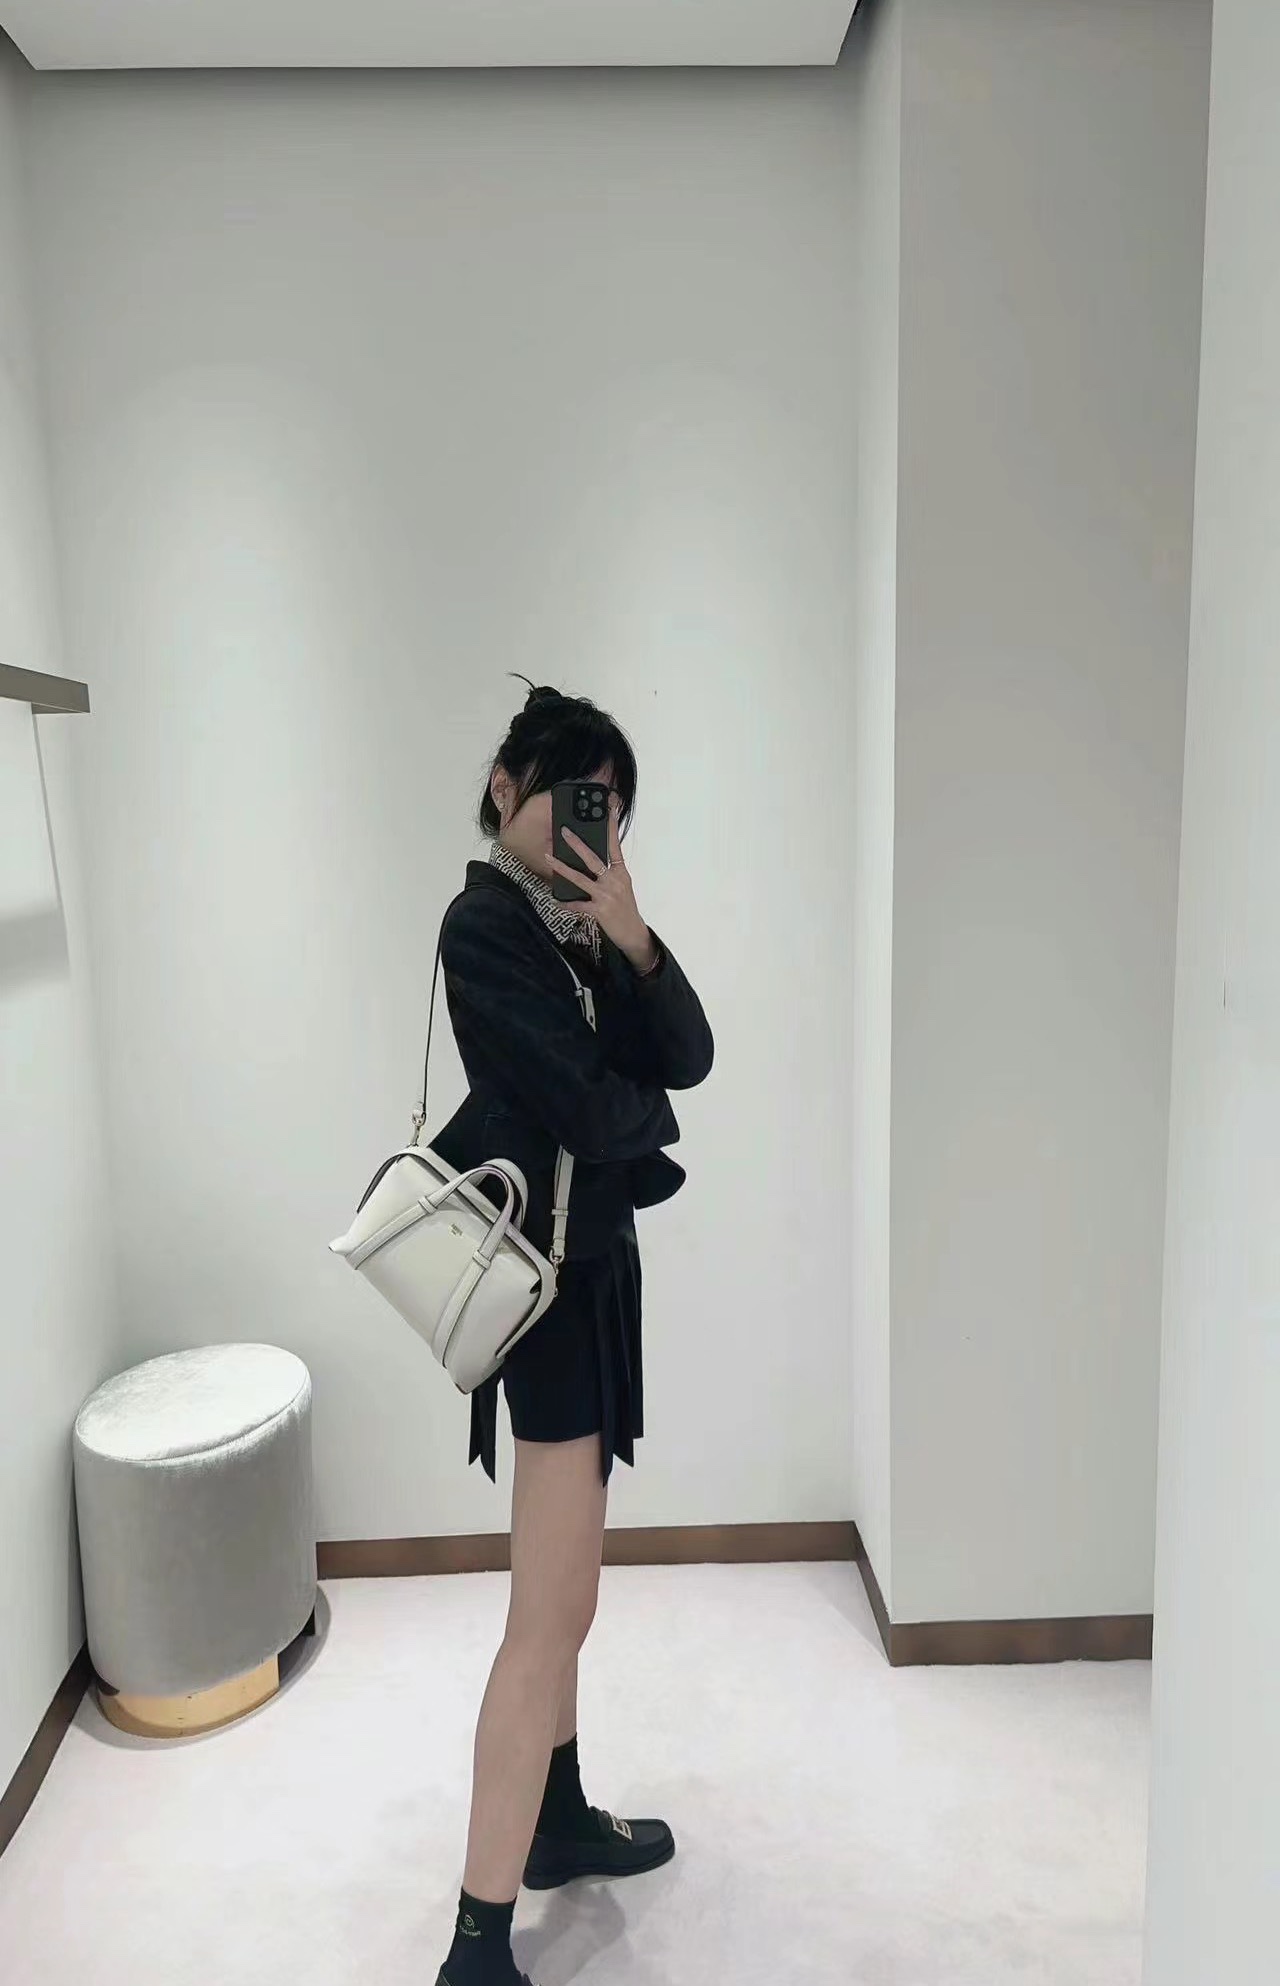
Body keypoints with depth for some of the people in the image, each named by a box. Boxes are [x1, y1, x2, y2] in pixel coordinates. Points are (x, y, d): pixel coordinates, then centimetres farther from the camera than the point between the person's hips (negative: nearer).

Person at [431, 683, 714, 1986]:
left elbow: (686, 1057, 1)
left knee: (562, 1585, 21)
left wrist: (633, 941, -14)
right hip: (550, 1269, -9)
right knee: (553, 1612, -3)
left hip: (586, 1258, 9)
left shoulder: (575, 922, 10)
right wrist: (652, 1113, -1)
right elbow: (588, 1109, -22)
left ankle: (557, 1819, 40)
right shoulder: (486, 923, -15)